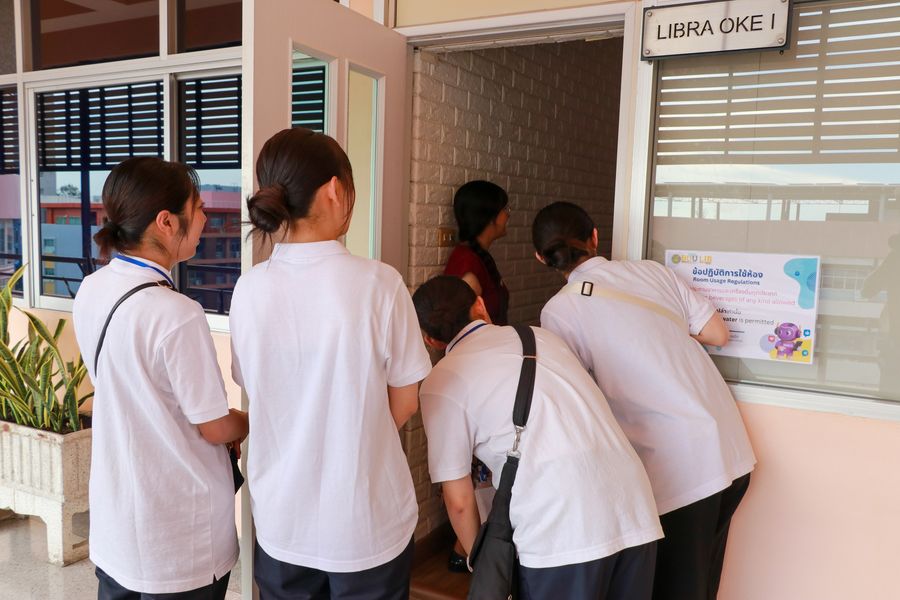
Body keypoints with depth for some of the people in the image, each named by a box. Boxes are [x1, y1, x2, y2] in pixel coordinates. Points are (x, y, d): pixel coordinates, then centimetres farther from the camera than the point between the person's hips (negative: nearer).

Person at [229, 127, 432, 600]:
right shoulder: (378, 283, -19)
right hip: (367, 519, -3)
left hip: (282, 519, 3)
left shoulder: (249, 290, -9)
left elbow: (256, 393, 3)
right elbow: (405, 402, -9)